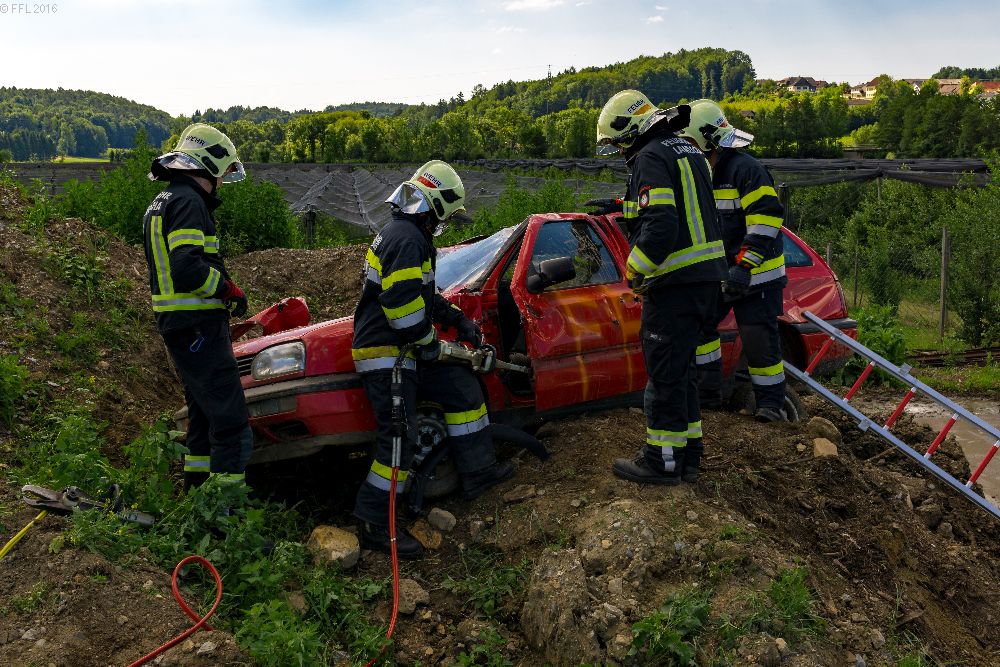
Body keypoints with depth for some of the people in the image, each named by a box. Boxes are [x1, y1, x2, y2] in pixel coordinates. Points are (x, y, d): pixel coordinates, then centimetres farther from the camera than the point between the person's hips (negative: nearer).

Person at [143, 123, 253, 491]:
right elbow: (187, 269, -27)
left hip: (178, 326, 11)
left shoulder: (162, 202, 19)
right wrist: (230, 289, -13)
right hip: (199, 326, -11)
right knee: (231, 422, -10)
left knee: (204, 415, 21)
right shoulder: (188, 201, -14)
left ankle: (196, 491, 31)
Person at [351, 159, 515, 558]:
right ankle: (375, 525, -2)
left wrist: (458, 320, 18)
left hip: (405, 350, 11)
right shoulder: (407, 240, -19)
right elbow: (402, 303, -27)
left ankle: (478, 471, 23)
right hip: (385, 356, -11)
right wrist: (428, 341, -13)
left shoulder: (407, 235, 17)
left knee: (464, 389, 15)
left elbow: (424, 296, 26)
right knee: (399, 437, -10)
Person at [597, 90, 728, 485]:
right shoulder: (688, 151, 19)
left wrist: (635, 271, -12)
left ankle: (663, 461, 7)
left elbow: (660, 226, -23)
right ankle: (687, 455, 23)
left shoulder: (650, 158, -12)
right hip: (704, 276, 10)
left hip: (675, 282, -10)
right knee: (681, 369, 16)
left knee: (665, 373, -2)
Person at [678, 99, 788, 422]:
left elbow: (766, 220, -23)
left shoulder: (746, 169, -17)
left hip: (755, 273, -8)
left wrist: (744, 266, -27)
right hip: (717, 272, 9)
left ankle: (771, 403, 8)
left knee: (758, 338, -6)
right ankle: (708, 392, 20)